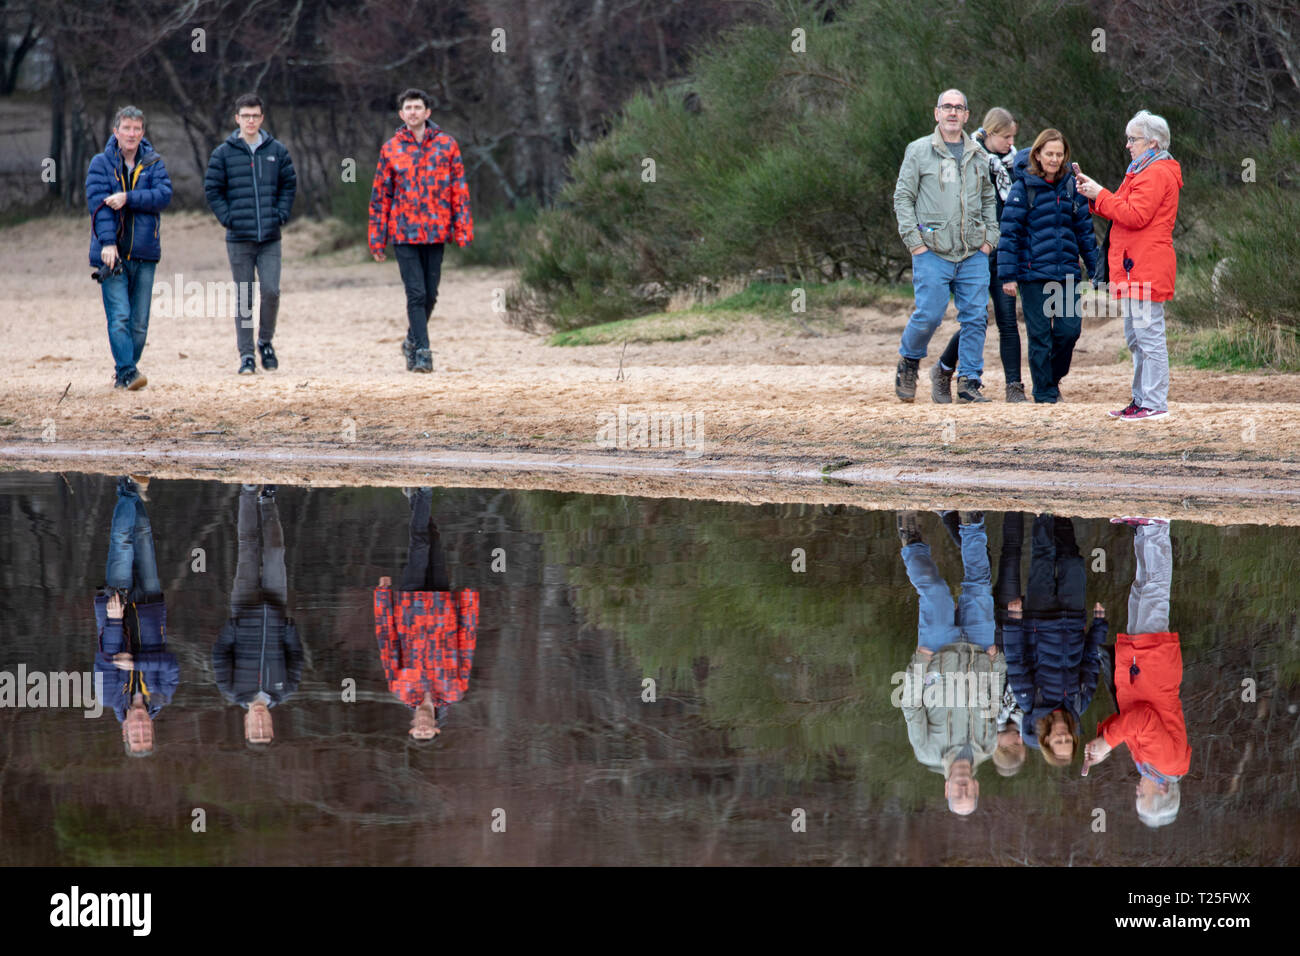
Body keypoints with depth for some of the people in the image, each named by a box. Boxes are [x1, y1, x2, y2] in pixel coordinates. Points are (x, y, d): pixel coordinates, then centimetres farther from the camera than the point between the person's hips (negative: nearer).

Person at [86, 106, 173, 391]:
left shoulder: (154, 163, 8)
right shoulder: (101, 163, 3)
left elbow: (164, 194, -7)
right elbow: (98, 201, -8)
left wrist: (127, 198, -18)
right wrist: (107, 242, -20)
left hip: (144, 252, 2)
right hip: (112, 251, -2)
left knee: (140, 321, 4)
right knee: (119, 316, -13)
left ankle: (123, 374, 15)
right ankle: (127, 372, -17)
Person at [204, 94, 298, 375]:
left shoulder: (277, 151, 6)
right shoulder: (223, 153, 0)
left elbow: (289, 184, 13)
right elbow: (212, 189, 4)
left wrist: (281, 214, 1)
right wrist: (227, 217, -6)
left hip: (270, 237, 1)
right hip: (239, 238, -1)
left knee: (271, 291, -7)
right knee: (243, 298, 2)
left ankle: (265, 341, 16)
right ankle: (246, 355, 7)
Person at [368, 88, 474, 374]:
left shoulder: (446, 145, 4)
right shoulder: (391, 149, 4)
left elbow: (460, 190, 5)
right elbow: (380, 195, 7)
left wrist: (463, 230, -3)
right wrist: (377, 240, 4)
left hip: (436, 231, 1)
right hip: (404, 232, -1)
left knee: (430, 294, 8)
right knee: (416, 293, -8)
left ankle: (413, 340, 29)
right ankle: (422, 352, -8)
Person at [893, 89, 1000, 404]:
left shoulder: (976, 155, 14)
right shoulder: (919, 151, 2)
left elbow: (989, 199, 23)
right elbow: (903, 198, 1)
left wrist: (990, 237, 10)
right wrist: (914, 240, -7)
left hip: (973, 254, 4)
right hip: (932, 253, -4)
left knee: (975, 318, -1)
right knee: (928, 315, -9)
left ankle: (969, 381, 6)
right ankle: (908, 362, 19)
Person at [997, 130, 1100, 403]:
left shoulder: (1071, 186, 9)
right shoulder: (1024, 187, -4)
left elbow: (1084, 228, 14)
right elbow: (1009, 232, -5)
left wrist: (1095, 268, 11)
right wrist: (1008, 275, -10)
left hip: (1067, 272, 3)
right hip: (1033, 273, -3)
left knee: (1070, 328, -4)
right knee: (1040, 334, 0)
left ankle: (1055, 376, 21)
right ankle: (1044, 392, 11)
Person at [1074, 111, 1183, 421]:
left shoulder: (1156, 174, -12)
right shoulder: (1145, 171, 23)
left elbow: (1135, 215, -20)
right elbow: (1125, 211, 22)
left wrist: (1100, 195, -12)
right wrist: (1094, 192, 11)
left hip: (1147, 269, -11)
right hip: (1134, 268, 11)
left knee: (1149, 335, -11)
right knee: (1136, 338, 15)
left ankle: (1155, 404, -12)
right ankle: (1142, 400, 21)